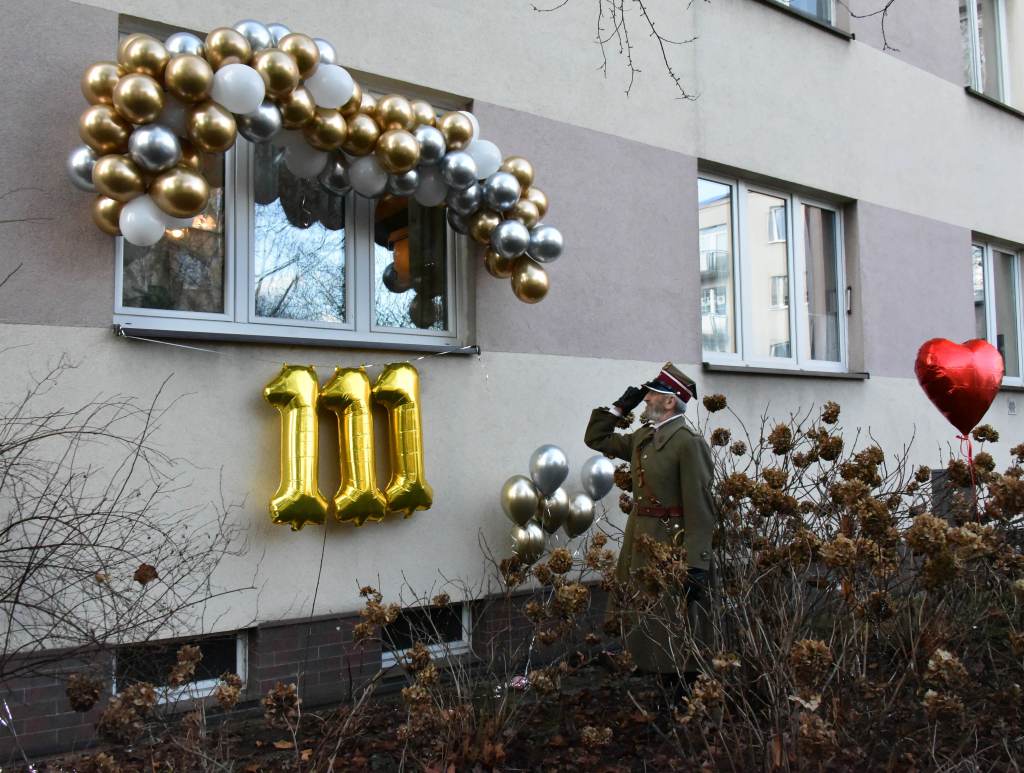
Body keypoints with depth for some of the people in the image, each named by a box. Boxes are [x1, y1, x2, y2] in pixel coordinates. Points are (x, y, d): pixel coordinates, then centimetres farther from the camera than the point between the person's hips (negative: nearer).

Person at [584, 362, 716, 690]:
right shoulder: (642, 438, 10)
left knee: (676, 634, 1)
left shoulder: (689, 443, -14)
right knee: (646, 625, 14)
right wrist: (619, 406, 12)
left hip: (672, 548, -8)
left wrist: (697, 565, -22)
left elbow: (700, 508, -18)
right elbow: (596, 439, 24)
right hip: (638, 545, 8)